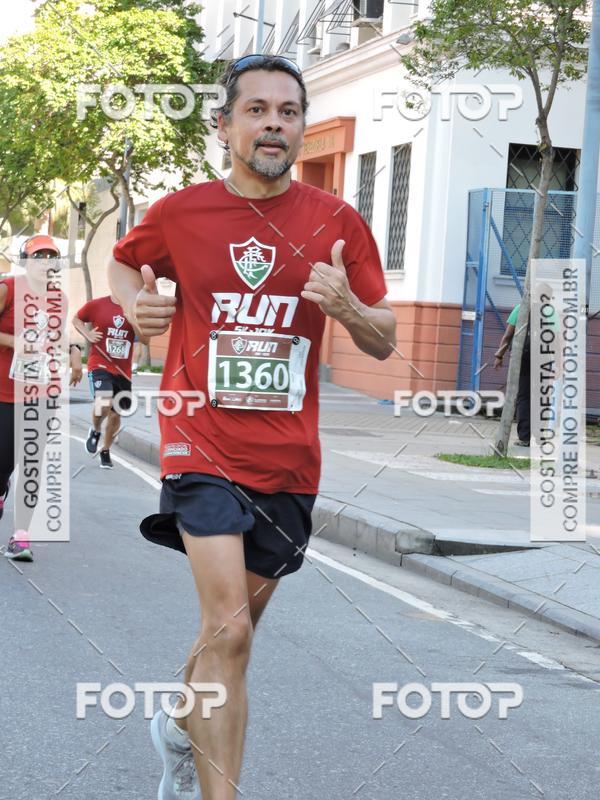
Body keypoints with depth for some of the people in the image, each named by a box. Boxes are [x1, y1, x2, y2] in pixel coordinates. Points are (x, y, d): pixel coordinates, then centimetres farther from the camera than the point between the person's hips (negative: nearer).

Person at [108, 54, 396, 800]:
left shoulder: (337, 222, 0)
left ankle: (180, 725, 46)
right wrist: (135, 300, -4)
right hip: (204, 448, -3)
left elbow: (384, 342, 4)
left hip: (289, 459, 3)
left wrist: (346, 306, -18)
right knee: (229, 630, -17)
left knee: (233, 627, 17)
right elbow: (122, 261, 19)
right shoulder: (179, 213, -2)